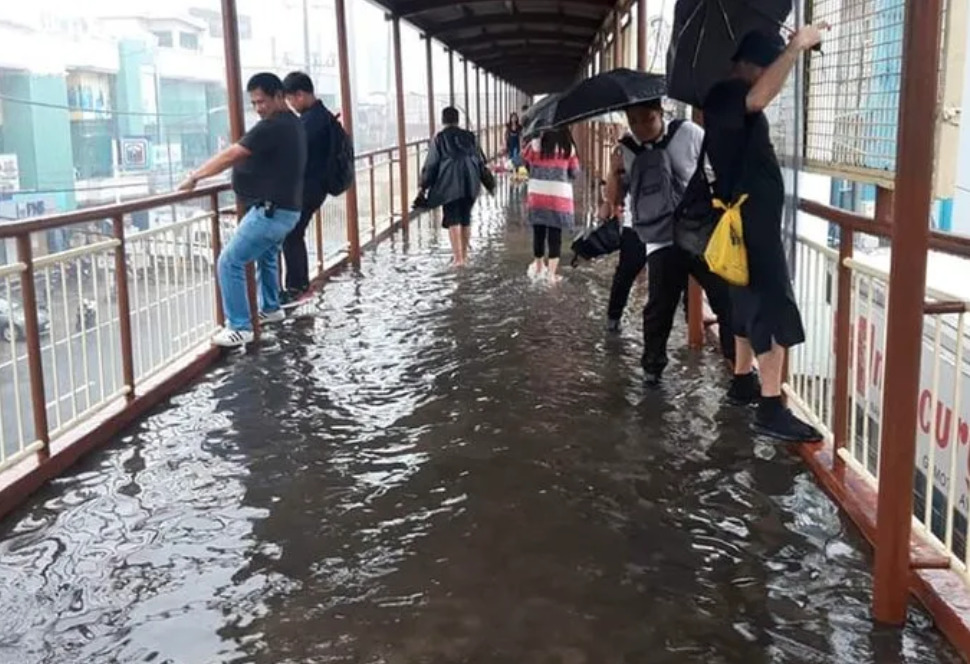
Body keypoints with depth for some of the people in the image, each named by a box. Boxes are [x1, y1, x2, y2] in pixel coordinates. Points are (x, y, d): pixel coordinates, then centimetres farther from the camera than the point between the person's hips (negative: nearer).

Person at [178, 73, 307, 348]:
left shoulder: (272, 127, -19)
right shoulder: (293, 124, 13)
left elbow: (229, 157, -19)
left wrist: (195, 176, -11)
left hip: (271, 211, -11)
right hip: (286, 209, 11)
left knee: (230, 262, -9)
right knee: (267, 255, 32)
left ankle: (240, 328, -6)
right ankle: (270, 309, 46)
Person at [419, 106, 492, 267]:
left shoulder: (439, 139, -3)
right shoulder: (469, 136, 8)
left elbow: (431, 164, -3)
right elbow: (480, 161, 12)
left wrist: (423, 186, 4)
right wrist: (487, 181, 22)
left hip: (449, 184, -4)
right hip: (470, 184, 4)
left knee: (453, 220, -3)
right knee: (466, 219, 15)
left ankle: (458, 257, -13)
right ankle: (464, 255, 23)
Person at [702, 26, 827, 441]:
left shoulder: (732, 99, 14)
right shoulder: (724, 94, -18)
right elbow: (759, 98, -40)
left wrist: (792, 50, 25)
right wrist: (796, 46, -35)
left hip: (751, 218, 11)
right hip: (751, 220, -11)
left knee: (752, 304, 20)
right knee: (774, 310, -12)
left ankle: (743, 382, 33)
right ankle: (771, 409, -13)